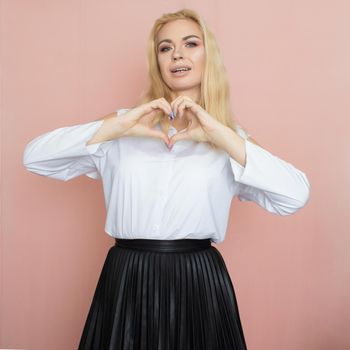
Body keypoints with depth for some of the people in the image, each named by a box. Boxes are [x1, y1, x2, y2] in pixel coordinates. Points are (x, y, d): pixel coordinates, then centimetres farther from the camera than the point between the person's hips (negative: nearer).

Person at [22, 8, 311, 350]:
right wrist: (116, 126, -12)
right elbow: (34, 156, -2)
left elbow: (296, 195, -10)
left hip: (199, 281, 0)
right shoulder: (126, 125, 6)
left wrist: (220, 135, -14)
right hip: (126, 278, 1)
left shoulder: (228, 137, 5)